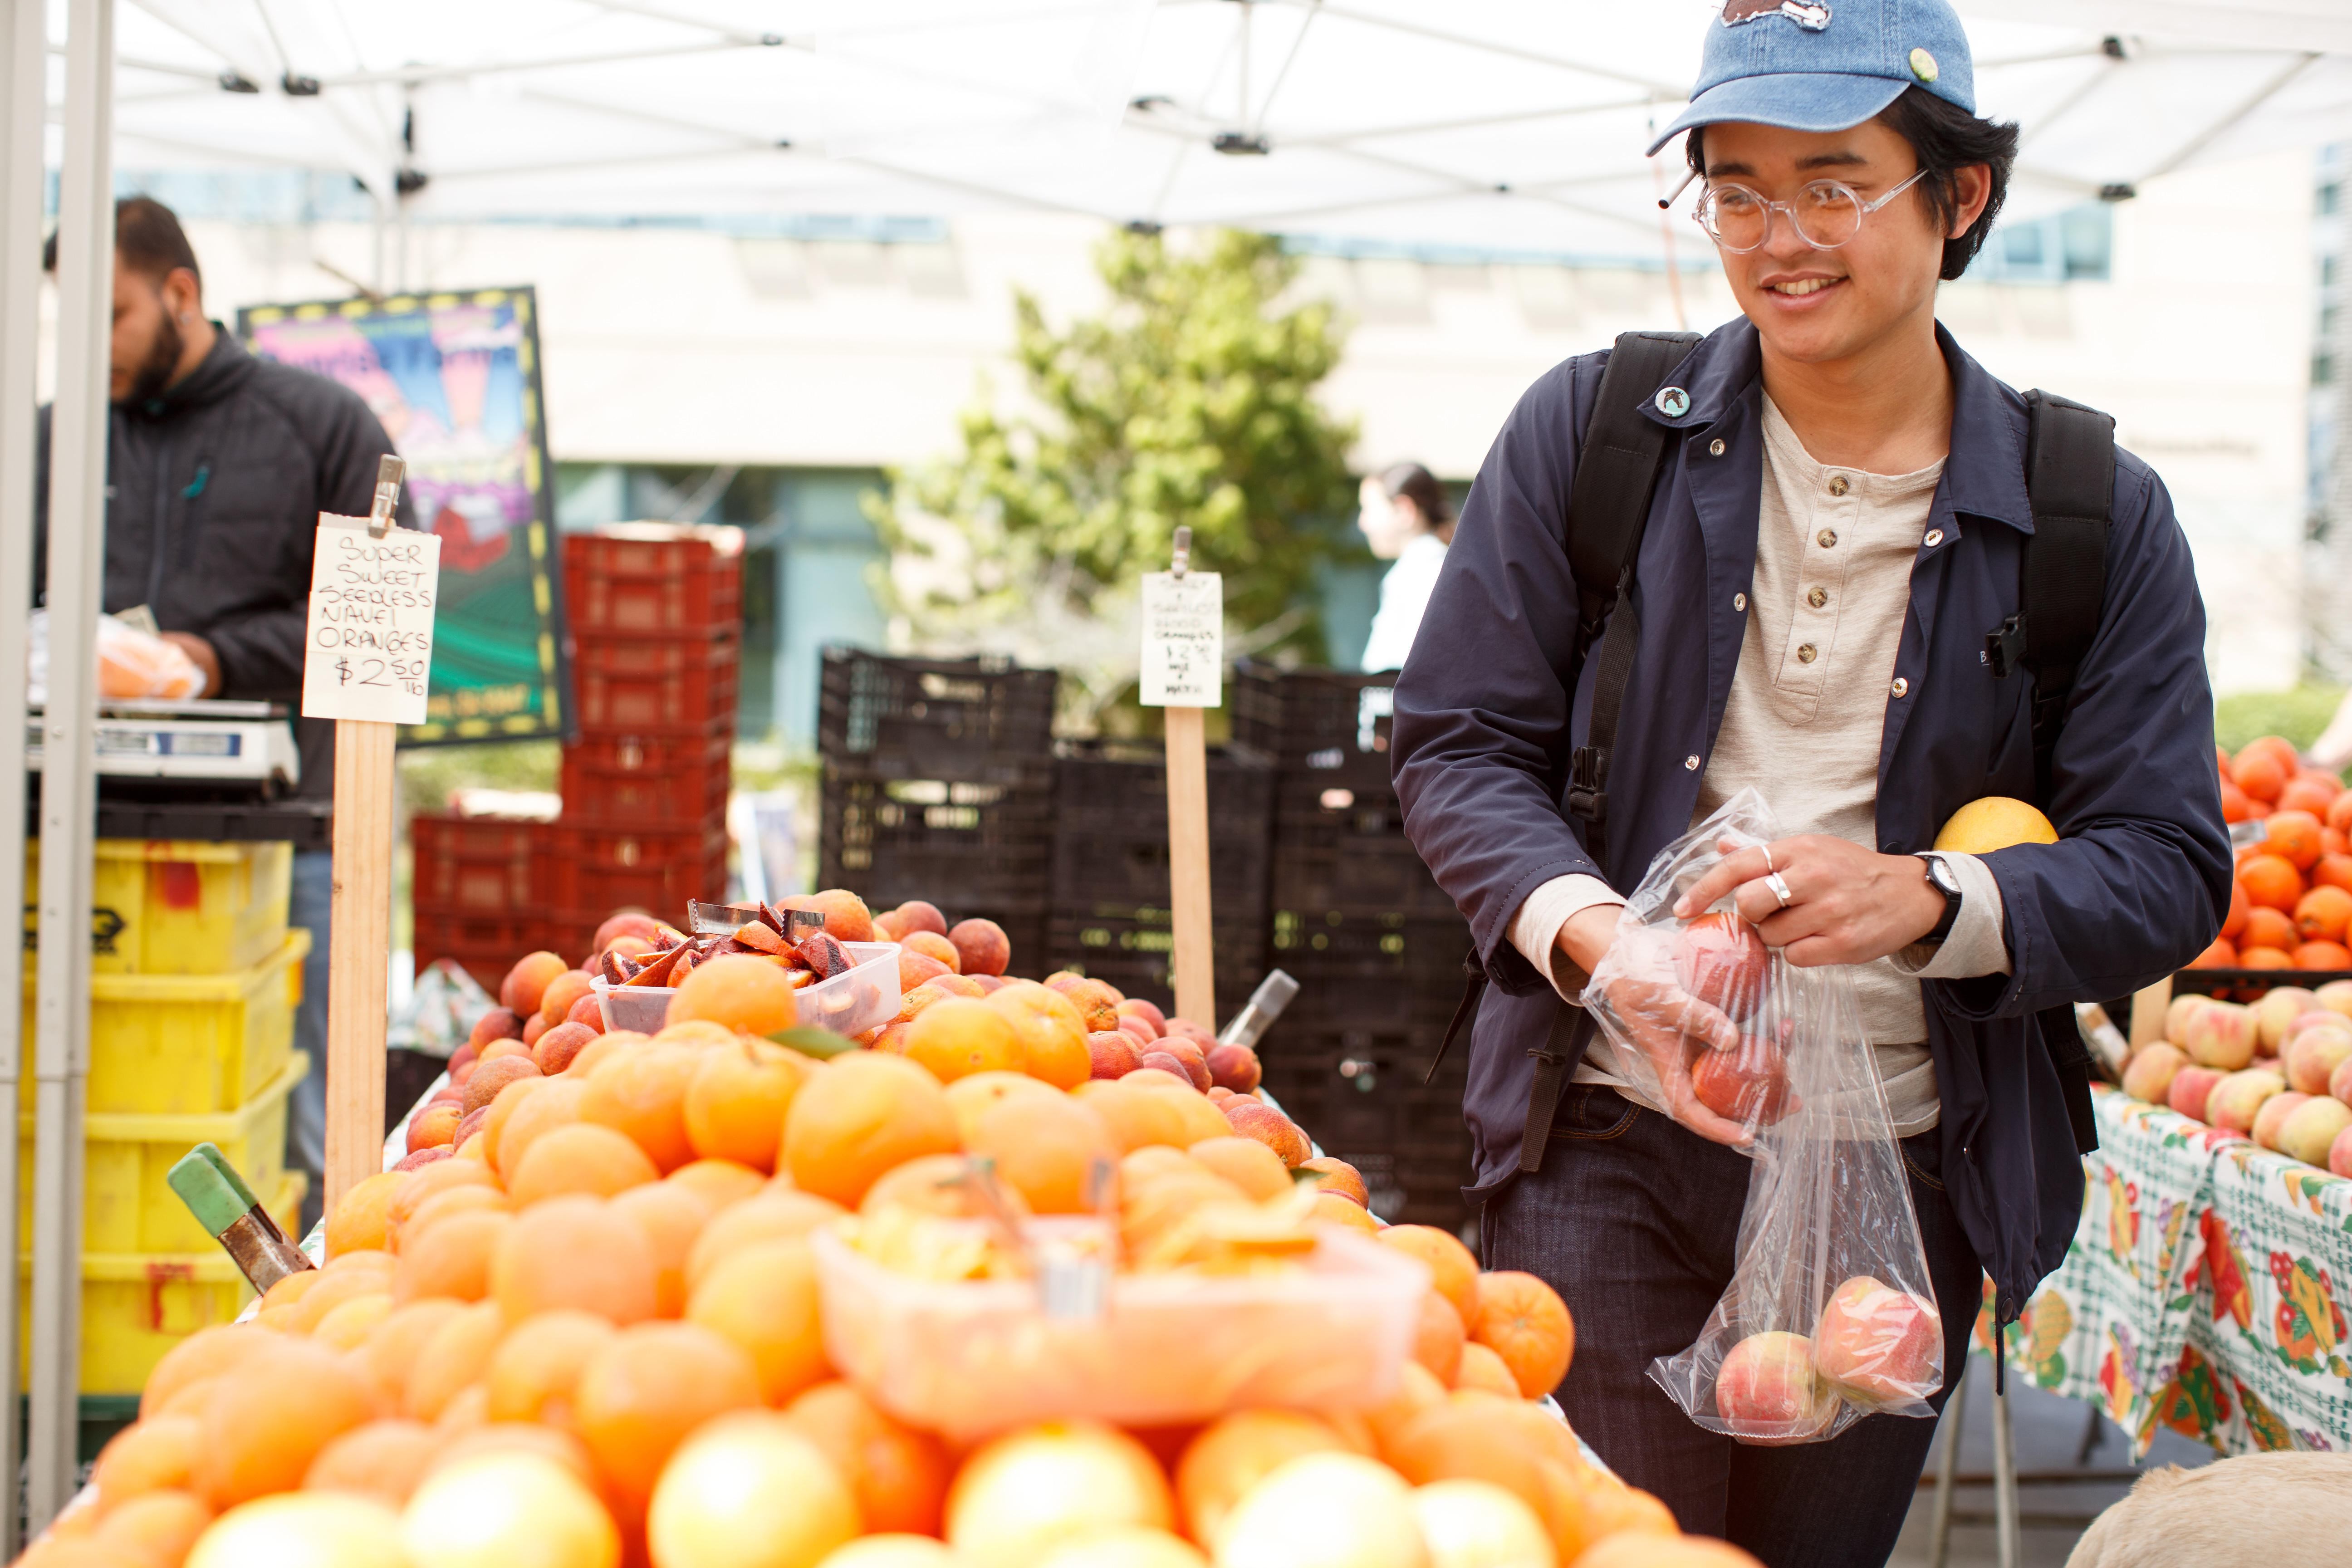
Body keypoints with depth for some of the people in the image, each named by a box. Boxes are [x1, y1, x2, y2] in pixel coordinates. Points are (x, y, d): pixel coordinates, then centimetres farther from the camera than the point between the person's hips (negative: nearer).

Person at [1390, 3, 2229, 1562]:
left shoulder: (2098, 518, 0)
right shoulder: (1588, 432, 0)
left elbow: (2168, 868, -2)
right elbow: (1461, 740, 2)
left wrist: (1928, 897, -22)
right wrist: (1588, 932, -19)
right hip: (1612, 1143, -1)